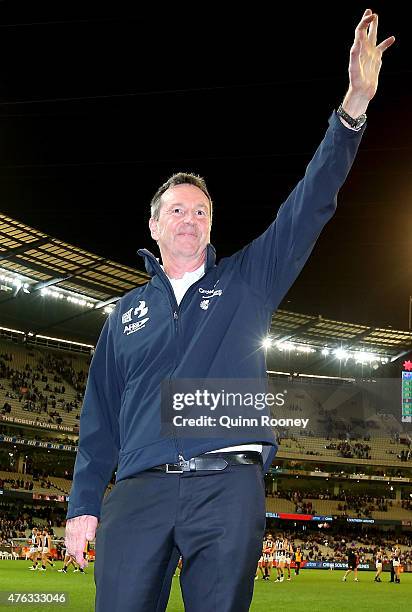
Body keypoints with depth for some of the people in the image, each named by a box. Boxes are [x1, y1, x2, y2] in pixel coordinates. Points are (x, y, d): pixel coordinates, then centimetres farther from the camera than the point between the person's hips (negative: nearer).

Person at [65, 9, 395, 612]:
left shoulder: (245, 282, 14)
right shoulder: (126, 314, 20)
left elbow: (308, 209, 3)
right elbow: (99, 419, 18)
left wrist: (354, 106, -8)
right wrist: (83, 505, 8)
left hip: (228, 490, -1)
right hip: (137, 493, 2)